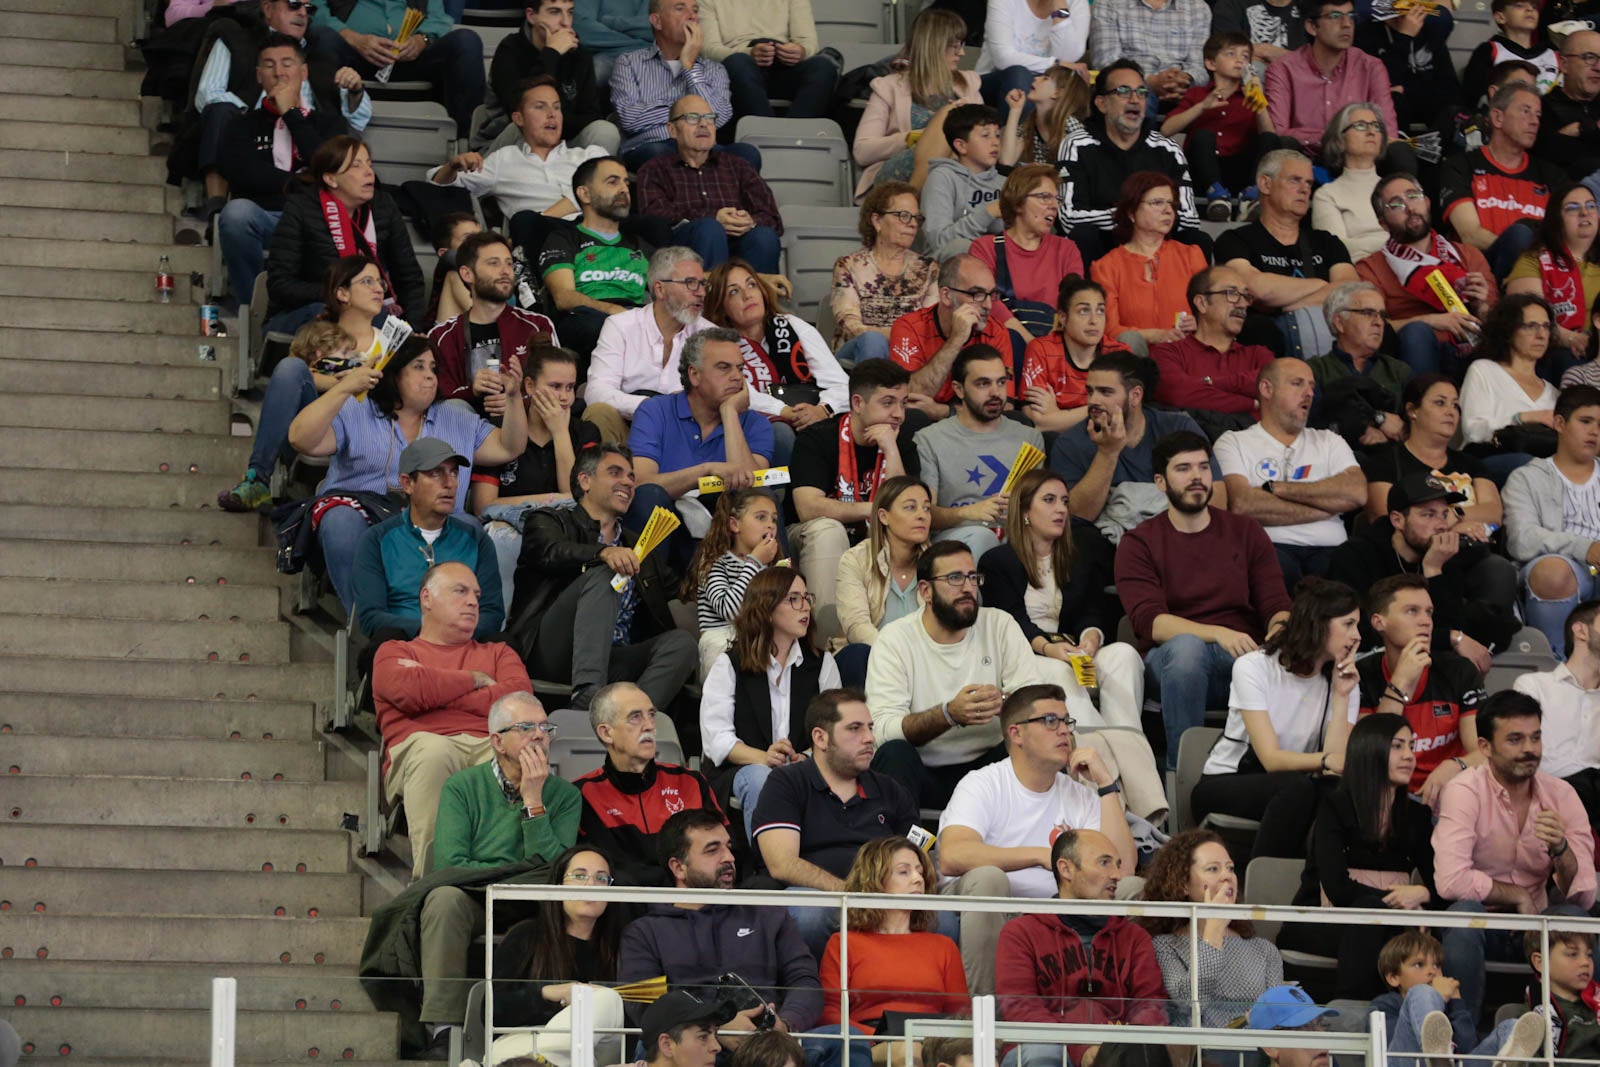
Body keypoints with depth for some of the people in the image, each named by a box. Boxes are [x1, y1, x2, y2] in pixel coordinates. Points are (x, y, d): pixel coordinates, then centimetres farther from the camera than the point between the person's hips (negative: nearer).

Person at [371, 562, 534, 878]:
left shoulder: (497, 653, 35)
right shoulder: (393, 652, 28)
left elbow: (520, 698, 9)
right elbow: (408, 690, 1)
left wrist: (435, 691, 8)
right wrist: (475, 681, 14)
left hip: (491, 745, 2)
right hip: (423, 743, -2)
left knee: (520, 756, -37)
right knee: (432, 750, -42)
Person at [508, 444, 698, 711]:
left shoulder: (636, 545, 31)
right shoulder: (550, 522, 13)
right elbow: (550, 552, -11)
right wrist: (604, 553, -28)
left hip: (615, 661, 5)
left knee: (681, 642, -21)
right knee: (602, 574, -27)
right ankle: (586, 695, -45)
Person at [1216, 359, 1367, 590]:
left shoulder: (1328, 442, 25)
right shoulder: (1234, 443, 15)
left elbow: (1357, 493, 4)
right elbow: (1241, 504, -6)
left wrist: (1278, 488, -1)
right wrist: (1324, 507, -1)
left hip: (1328, 550, 2)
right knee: (1280, 566, -40)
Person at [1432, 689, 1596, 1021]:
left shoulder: (1561, 795, -1)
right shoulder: (1465, 791, -13)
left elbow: (1584, 896, -6)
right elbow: (1450, 881, -27)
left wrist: (1561, 848, -26)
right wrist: (1518, 896, -14)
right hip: (1476, 929, -3)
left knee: (1575, 918, -28)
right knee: (1464, 913, -35)